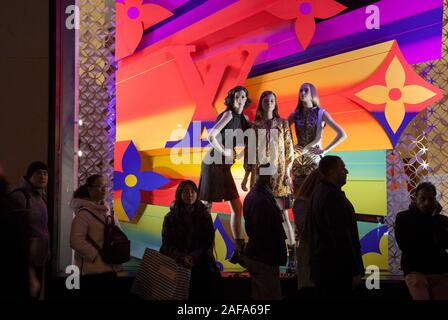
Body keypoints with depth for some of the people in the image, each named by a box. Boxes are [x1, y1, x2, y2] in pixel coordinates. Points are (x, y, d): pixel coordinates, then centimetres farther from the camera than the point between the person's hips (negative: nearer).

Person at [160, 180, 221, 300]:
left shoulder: (205, 216, 8)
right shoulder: (170, 217, 7)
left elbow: (208, 243, 4)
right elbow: (167, 244, 2)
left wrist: (194, 257, -15)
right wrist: (181, 257, -18)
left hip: (199, 259, 1)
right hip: (175, 260, 0)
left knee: (212, 277, -28)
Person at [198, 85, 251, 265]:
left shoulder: (243, 119, 13)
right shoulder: (229, 114, -10)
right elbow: (211, 136, -18)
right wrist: (225, 152, -10)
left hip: (224, 166, 8)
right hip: (213, 163, -8)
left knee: (237, 208, 6)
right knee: (205, 207, -4)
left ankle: (239, 250, 10)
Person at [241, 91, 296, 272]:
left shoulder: (283, 124, 5)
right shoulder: (255, 126, 9)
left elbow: (289, 149, 3)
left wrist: (287, 172, -6)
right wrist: (246, 176, 9)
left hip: (278, 173, -2)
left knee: (283, 214, -9)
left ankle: (292, 255, -6)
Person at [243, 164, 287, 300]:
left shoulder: (252, 196, 10)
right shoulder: (262, 200, -23)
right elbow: (263, 233, -24)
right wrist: (277, 254, -14)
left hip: (254, 256, 10)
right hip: (264, 258, -10)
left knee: (259, 295, 18)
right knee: (272, 296, -3)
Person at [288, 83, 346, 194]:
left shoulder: (321, 113, -3)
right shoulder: (295, 114, 5)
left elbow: (342, 135, -8)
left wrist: (325, 150, -10)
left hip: (315, 158, -3)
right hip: (298, 159, 3)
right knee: (297, 194, 1)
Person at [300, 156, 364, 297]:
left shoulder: (318, 192, 12)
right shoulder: (333, 197, -19)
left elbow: (308, 230, 20)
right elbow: (342, 237, -22)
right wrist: (355, 271, -18)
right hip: (337, 270, -10)